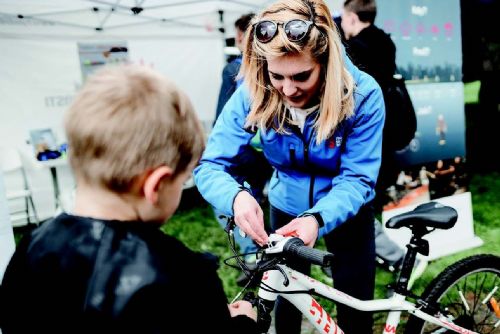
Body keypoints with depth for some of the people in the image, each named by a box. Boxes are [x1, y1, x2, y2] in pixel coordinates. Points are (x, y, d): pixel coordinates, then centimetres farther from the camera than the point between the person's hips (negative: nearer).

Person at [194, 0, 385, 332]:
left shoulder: (363, 94, -28)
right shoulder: (253, 93, -24)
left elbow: (357, 178, -26)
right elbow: (210, 165, -24)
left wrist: (317, 218, -46)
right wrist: (236, 196, -47)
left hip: (345, 211, -1)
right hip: (286, 207, 2)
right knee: (287, 298, 19)